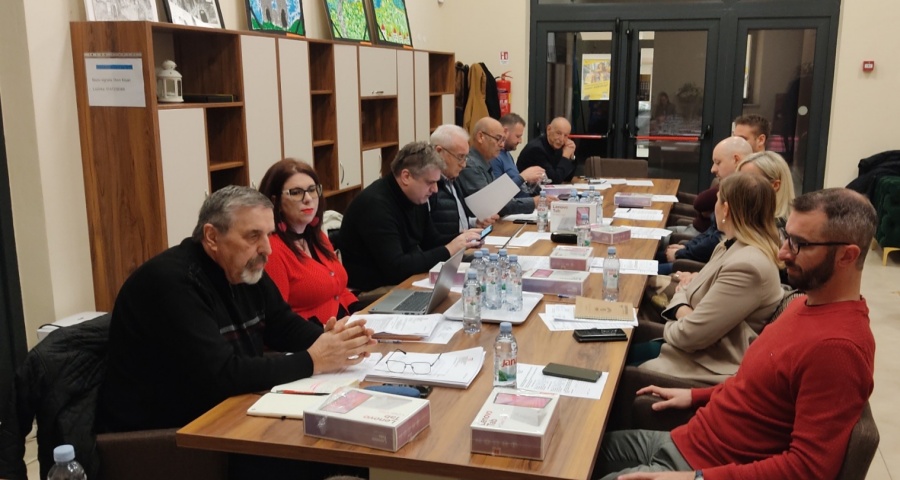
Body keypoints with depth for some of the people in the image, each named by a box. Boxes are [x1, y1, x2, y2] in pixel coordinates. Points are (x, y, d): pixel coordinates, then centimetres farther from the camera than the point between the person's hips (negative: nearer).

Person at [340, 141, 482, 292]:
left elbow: (430, 241, 15)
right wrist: (448, 251, -26)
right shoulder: (375, 204, -25)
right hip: (374, 291, -8)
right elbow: (396, 268, -31)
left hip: (404, 281, 8)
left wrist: (462, 238, -4)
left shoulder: (417, 197, 1)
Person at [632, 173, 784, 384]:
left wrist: (677, 315, -3)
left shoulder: (747, 266, -26)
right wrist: (682, 310, -11)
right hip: (695, 348, 9)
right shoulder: (732, 246, 7)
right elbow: (698, 295, 12)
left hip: (710, 368, -9)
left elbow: (691, 334, -25)